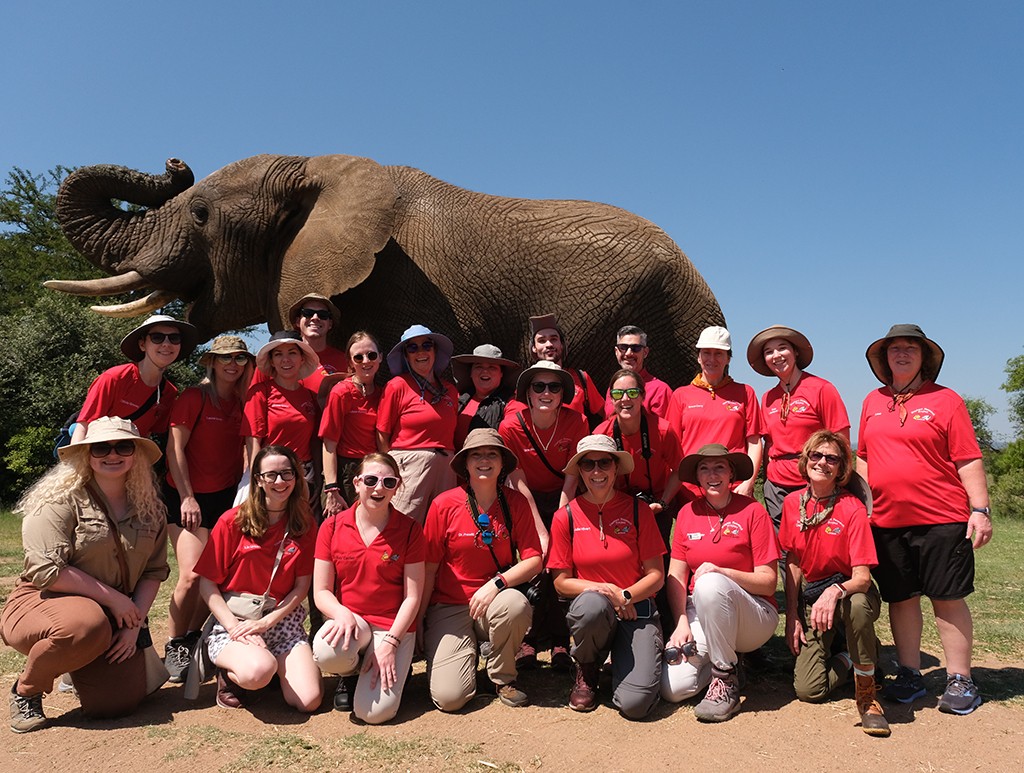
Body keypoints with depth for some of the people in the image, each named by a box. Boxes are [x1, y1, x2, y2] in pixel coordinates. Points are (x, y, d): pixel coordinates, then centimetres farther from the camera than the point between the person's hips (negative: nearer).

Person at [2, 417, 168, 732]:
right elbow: (46, 570, -21)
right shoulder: (60, 500, -13)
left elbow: (155, 570, 5)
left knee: (120, 701, -12)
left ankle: (79, 666, 26)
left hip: (113, 618, 5)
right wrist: (113, 597, -19)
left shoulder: (150, 508, 4)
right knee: (87, 626, -39)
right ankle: (26, 690, -5)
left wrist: (134, 622, -8)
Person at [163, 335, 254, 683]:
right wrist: (187, 497, -12)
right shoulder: (194, 397, -6)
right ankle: (174, 647, 5)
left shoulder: (242, 402, 8)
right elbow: (175, 449, -9)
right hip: (187, 497, -5)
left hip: (226, 497, 5)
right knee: (192, 575, -14)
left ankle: (194, 639, 22)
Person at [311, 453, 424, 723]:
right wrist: (343, 614, -21)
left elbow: (412, 597, -4)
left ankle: (395, 669, 15)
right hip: (348, 620, 2)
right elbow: (321, 592, -1)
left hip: (394, 627, -2)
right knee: (327, 653, -34)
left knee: (375, 712, -20)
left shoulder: (410, 530, -4)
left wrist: (390, 642, -15)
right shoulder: (332, 526, 0)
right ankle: (350, 672, 4)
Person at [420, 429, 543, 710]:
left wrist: (497, 583, -21)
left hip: (494, 601, 2)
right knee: (449, 697, -17)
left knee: (516, 604, -35)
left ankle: (502, 677, -4)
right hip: (448, 607, -1)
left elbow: (534, 560, -6)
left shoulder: (516, 503, -2)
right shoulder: (444, 505, -7)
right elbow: (428, 569, -2)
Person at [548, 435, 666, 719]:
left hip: (637, 610, 0)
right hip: (591, 612, 0)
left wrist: (625, 596, -16)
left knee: (636, 704, -21)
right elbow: (561, 582, 0)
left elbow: (656, 575, 1)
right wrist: (605, 590, -15)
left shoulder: (638, 510, -1)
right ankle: (587, 672, -4)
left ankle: (622, 663, 18)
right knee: (592, 604, -38)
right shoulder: (566, 517, -2)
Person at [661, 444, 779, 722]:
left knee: (710, 584, -37)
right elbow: (676, 576, 3)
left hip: (753, 617, -4)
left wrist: (721, 572, -24)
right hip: (701, 616, 4)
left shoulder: (752, 511, -6)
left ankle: (726, 680, -17)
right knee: (672, 688, -19)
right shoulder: (688, 512, 5)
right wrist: (682, 623, -11)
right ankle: (728, 656, 12)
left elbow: (768, 582, -9)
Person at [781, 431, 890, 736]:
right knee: (808, 689, -13)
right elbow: (793, 564, 4)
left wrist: (835, 592, -42)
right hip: (810, 597, 3)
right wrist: (792, 617, -1)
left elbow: (862, 577, -20)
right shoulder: (792, 503, -3)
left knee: (857, 605, -42)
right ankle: (850, 657, 20)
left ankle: (866, 694, -18)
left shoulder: (852, 509, -16)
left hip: (850, 593, -3)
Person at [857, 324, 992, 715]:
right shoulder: (873, 402, 12)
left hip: (941, 520, -4)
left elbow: (968, 461, -4)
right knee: (901, 599, 10)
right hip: (886, 521, 4)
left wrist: (980, 509, -10)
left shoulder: (945, 400, 0)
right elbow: (864, 458, 18)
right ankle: (909, 676, 22)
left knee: (948, 598, 3)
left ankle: (959, 681, 14)